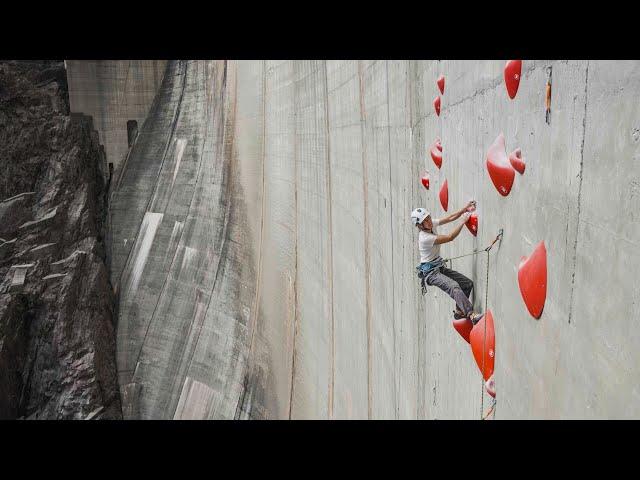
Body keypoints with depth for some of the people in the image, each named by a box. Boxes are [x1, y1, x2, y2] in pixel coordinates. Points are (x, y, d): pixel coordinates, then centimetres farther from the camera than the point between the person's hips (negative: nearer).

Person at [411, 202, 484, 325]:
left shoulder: (432, 224, -1)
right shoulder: (425, 238, -25)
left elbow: (450, 218, 3)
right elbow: (450, 237, -23)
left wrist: (465, 209, -9)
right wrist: (463, 222, -18)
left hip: (440, 267, 9)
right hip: (430, 272, -9)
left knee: (468, 283, 6)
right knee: (454, 286, -30)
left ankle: (459, 311, 17)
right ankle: (472, 315, -39)